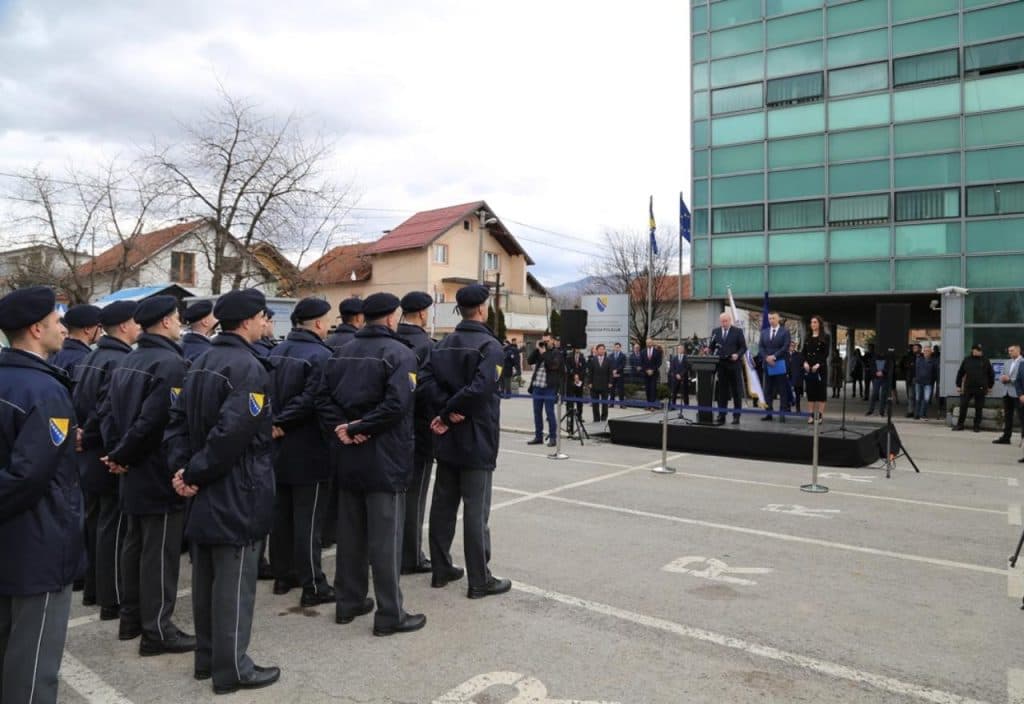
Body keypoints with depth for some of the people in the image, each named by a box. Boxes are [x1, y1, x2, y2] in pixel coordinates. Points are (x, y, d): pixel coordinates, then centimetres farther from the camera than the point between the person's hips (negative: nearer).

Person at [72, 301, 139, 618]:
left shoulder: (87, 360, 11)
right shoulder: (122, 361, -19)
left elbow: (77, 402, 8)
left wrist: (81, 434, 1)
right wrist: (88, 439, -12)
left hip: (88, 458, 10)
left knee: (94, 523, 18)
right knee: (111, 528, -1)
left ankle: (93, 588, 31)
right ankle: (112, 600, 8)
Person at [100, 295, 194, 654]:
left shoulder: (126, 363, 11)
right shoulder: (171, 363, -19)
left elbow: (107, 411, 9)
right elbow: (154, 419, -26)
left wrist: (116, 451, 2)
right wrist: (121, 455, -13)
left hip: (134, 473, 9)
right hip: (161, 473, -9)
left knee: (134, 545, 18)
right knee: (159, 552, -1)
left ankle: (131, 617, 30)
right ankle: (157, 629, 8)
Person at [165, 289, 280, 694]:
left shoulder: (201, 364, 11)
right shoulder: (250, 367, -19)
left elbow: (178, 420, 7)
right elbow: (232, 432, -28)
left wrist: (182, 466, -2)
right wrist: (194, 472, -17)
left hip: (206, 493, 9)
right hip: (237, 494, -9)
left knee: (206, 578, 18)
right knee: (233, 583, 2)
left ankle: (207, 658, 31)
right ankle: (231, 669, 15)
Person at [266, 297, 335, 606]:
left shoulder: (277, 352, 9)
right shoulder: (320, 355, -16)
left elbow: (268, 392, 7)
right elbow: (312, 400, -25)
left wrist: (276, 421, 2)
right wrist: (283, 422, -15)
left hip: (279, 449, 8)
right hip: (308, 452, -8)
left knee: (282, 514, 17)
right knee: (308, 520, -1)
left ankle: (283, 575, 28)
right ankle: (312, 586, 6)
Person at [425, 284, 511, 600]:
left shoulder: (442, 345, 9)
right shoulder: (490, 346, -13)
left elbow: (429, 380, -4)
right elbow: (481, 388, -25)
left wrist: (446, 410, -12)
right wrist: (449, 413, -14)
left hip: (447, 440, 7)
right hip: (477, 442, -7)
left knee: (442, 505, 13)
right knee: (476, 511, -1)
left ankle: (441, 570, 24)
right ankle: (479, 580, 8)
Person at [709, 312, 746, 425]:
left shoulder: (738, 331, 2)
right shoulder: (715, 331, 11)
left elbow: (743, 347, 0)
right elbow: (711, 347, 13)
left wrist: (737, 355, -16)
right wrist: (713, 356, -5)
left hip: (734, 364, -3)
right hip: (720, 365, 3)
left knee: (736, 391, 2)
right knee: (722, 390, 3)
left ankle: (736, 416, 6)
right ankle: (721, 415, 6)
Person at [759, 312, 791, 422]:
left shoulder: (785, 332, 1)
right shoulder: (764, 332, 13)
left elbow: (785, 347, -9)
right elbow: (761, 346, 6)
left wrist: (774, 356, -16)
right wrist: (766, 357, -9)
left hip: (781, 364, -4)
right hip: (768, 364, 4)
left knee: (782, 390, 0)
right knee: (768, 390, 5)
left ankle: (783, 413, 2)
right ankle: (768, 412, 9)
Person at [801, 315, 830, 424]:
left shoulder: (825, 337, 1)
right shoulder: (808, 338, 15)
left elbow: (826, 353, -6)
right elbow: (804, 352, 10)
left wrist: (818, 364, -17)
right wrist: (805, 362, -7)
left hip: (820, 367, -4)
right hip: (808, 367, 4)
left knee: (820, 390, -3)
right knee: (810, 390, 3)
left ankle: (820, 414, -1)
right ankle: (811, 414, 6)